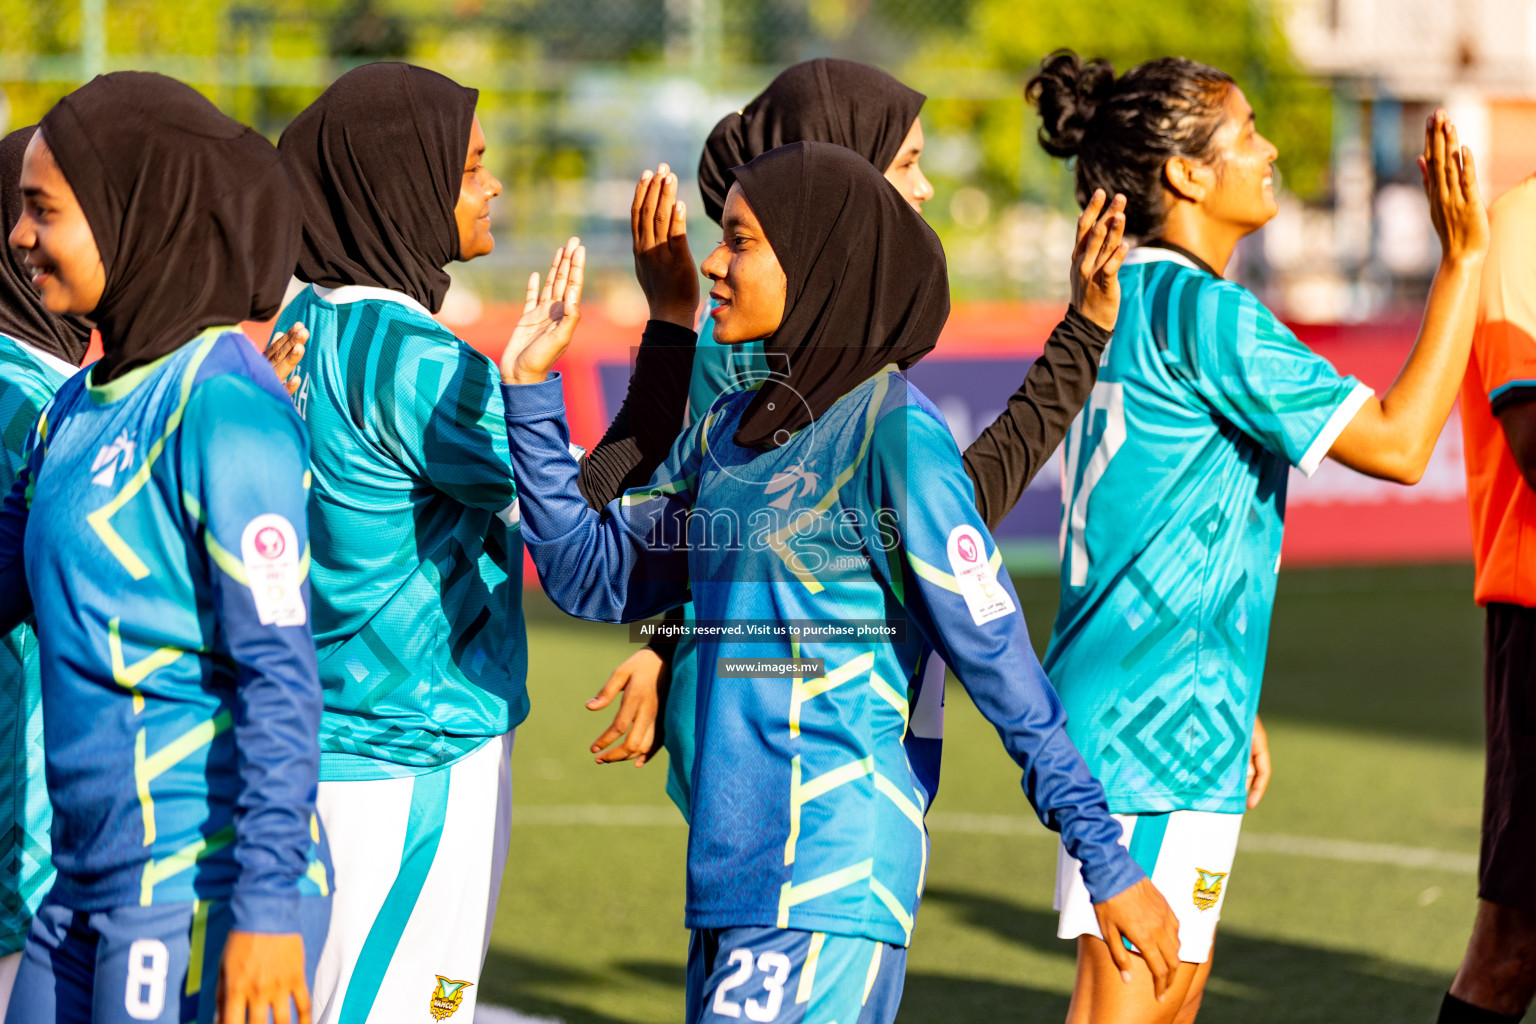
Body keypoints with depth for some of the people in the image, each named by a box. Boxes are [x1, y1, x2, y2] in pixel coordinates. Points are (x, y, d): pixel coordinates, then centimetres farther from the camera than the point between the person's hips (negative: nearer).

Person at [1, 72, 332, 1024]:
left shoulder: (225, 408, -12)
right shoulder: (80, 407, 13)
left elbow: (280, 674, -16)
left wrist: (270, 904, -20)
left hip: (205, 889, -8)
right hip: (90, 886, 8)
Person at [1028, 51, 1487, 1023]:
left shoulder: (1126, 298, 15)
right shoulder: (1203, 310, -16)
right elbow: (1397, 444, -16)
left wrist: (1229, 705, 25)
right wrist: (1463, 260, -14)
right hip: (1156, 720, -10)